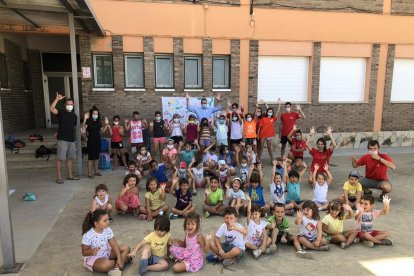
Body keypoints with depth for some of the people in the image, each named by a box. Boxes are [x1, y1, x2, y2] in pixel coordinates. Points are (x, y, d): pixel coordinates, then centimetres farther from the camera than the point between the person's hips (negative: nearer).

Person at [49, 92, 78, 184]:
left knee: (70, 158, 12)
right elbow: (51, 108, -22)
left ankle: (70, 175, 23)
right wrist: (57, 99, -27)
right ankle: (59, 177, 5)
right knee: (60, 158, -3)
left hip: (71, 139, 6)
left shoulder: (74, 115, 13)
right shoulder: (61, 112, -4)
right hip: (62, 139, -6)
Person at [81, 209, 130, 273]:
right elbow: (84, 252, -16)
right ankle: (124, 258, -9)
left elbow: (114, 245, -9)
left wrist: (119, 259, -18)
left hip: (107, 253, 6)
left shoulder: (108, 230, -10)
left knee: (126, 248, -4)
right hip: (93, 258, -6)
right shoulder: (88, 235, -24)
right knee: (107, 264, -37)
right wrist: (92, 251, -39)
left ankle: (117, 267, -21)